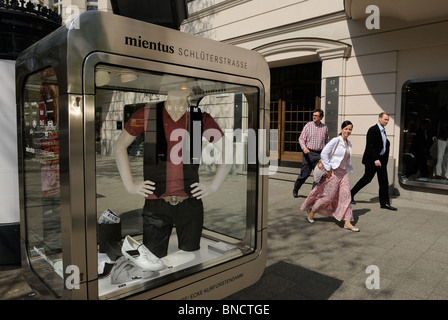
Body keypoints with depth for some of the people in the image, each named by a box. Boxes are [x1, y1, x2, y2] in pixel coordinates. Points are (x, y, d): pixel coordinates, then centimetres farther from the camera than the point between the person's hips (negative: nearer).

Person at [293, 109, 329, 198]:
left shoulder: (325, 128, 8)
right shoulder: (308, 125, 0)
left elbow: (326, 141, 18)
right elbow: (301, 138, -4)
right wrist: (304, 147, -22)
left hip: (320, 154, 2)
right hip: (308, 153, -2)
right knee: (304, 174, 3)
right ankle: (295, 189, 25)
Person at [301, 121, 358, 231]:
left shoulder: (349, 144, 11)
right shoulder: (335, 140, -12)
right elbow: (324, 153, -16)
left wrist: (348, 169, 13)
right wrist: (328, 169, -15)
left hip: (344, 172, 7)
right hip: (334, 172, -7)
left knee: (346, 196, 1)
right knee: (328, 196, 1)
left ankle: (347, 222, 5)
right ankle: (311, 211, 21)